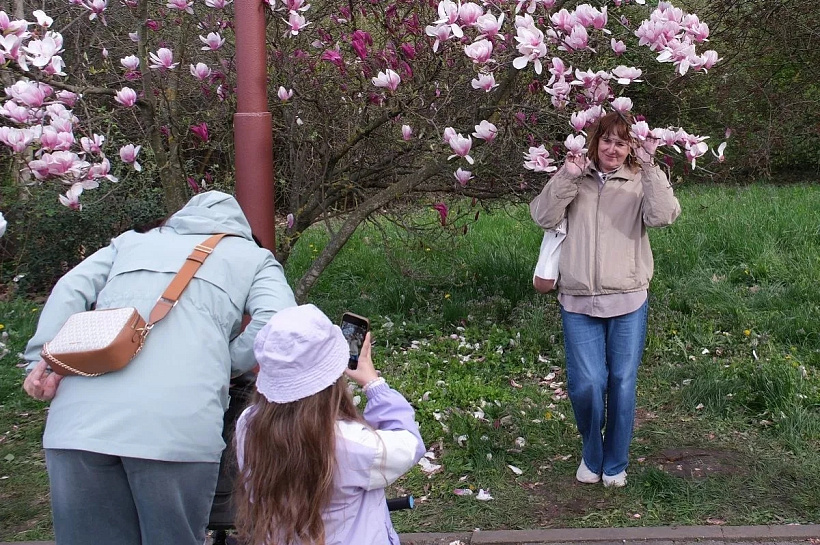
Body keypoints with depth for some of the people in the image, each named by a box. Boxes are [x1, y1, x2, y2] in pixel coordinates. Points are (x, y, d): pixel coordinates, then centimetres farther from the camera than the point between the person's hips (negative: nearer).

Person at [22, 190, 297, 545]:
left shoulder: (133, 240, 31)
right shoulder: (253, 258, 22)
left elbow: (70, 290, 16)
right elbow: (276, 322, 3)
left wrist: (46, 358, 7)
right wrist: (224, 365, 13)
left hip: (79, 420, 3)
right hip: (176, 426, -3)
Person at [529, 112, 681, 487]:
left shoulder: (640, 182, 5)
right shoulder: (575, 179, 8)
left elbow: (663, 216, -14)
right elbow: (543, 217, -4)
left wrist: (649, 167, -19)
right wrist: (565, 177, -13)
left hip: (628, 302, 0)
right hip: (578, 302, 0)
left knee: (622, 383, 5)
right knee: (586, 383, -5)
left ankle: (615, 463, 24)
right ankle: (591, 453, 23)